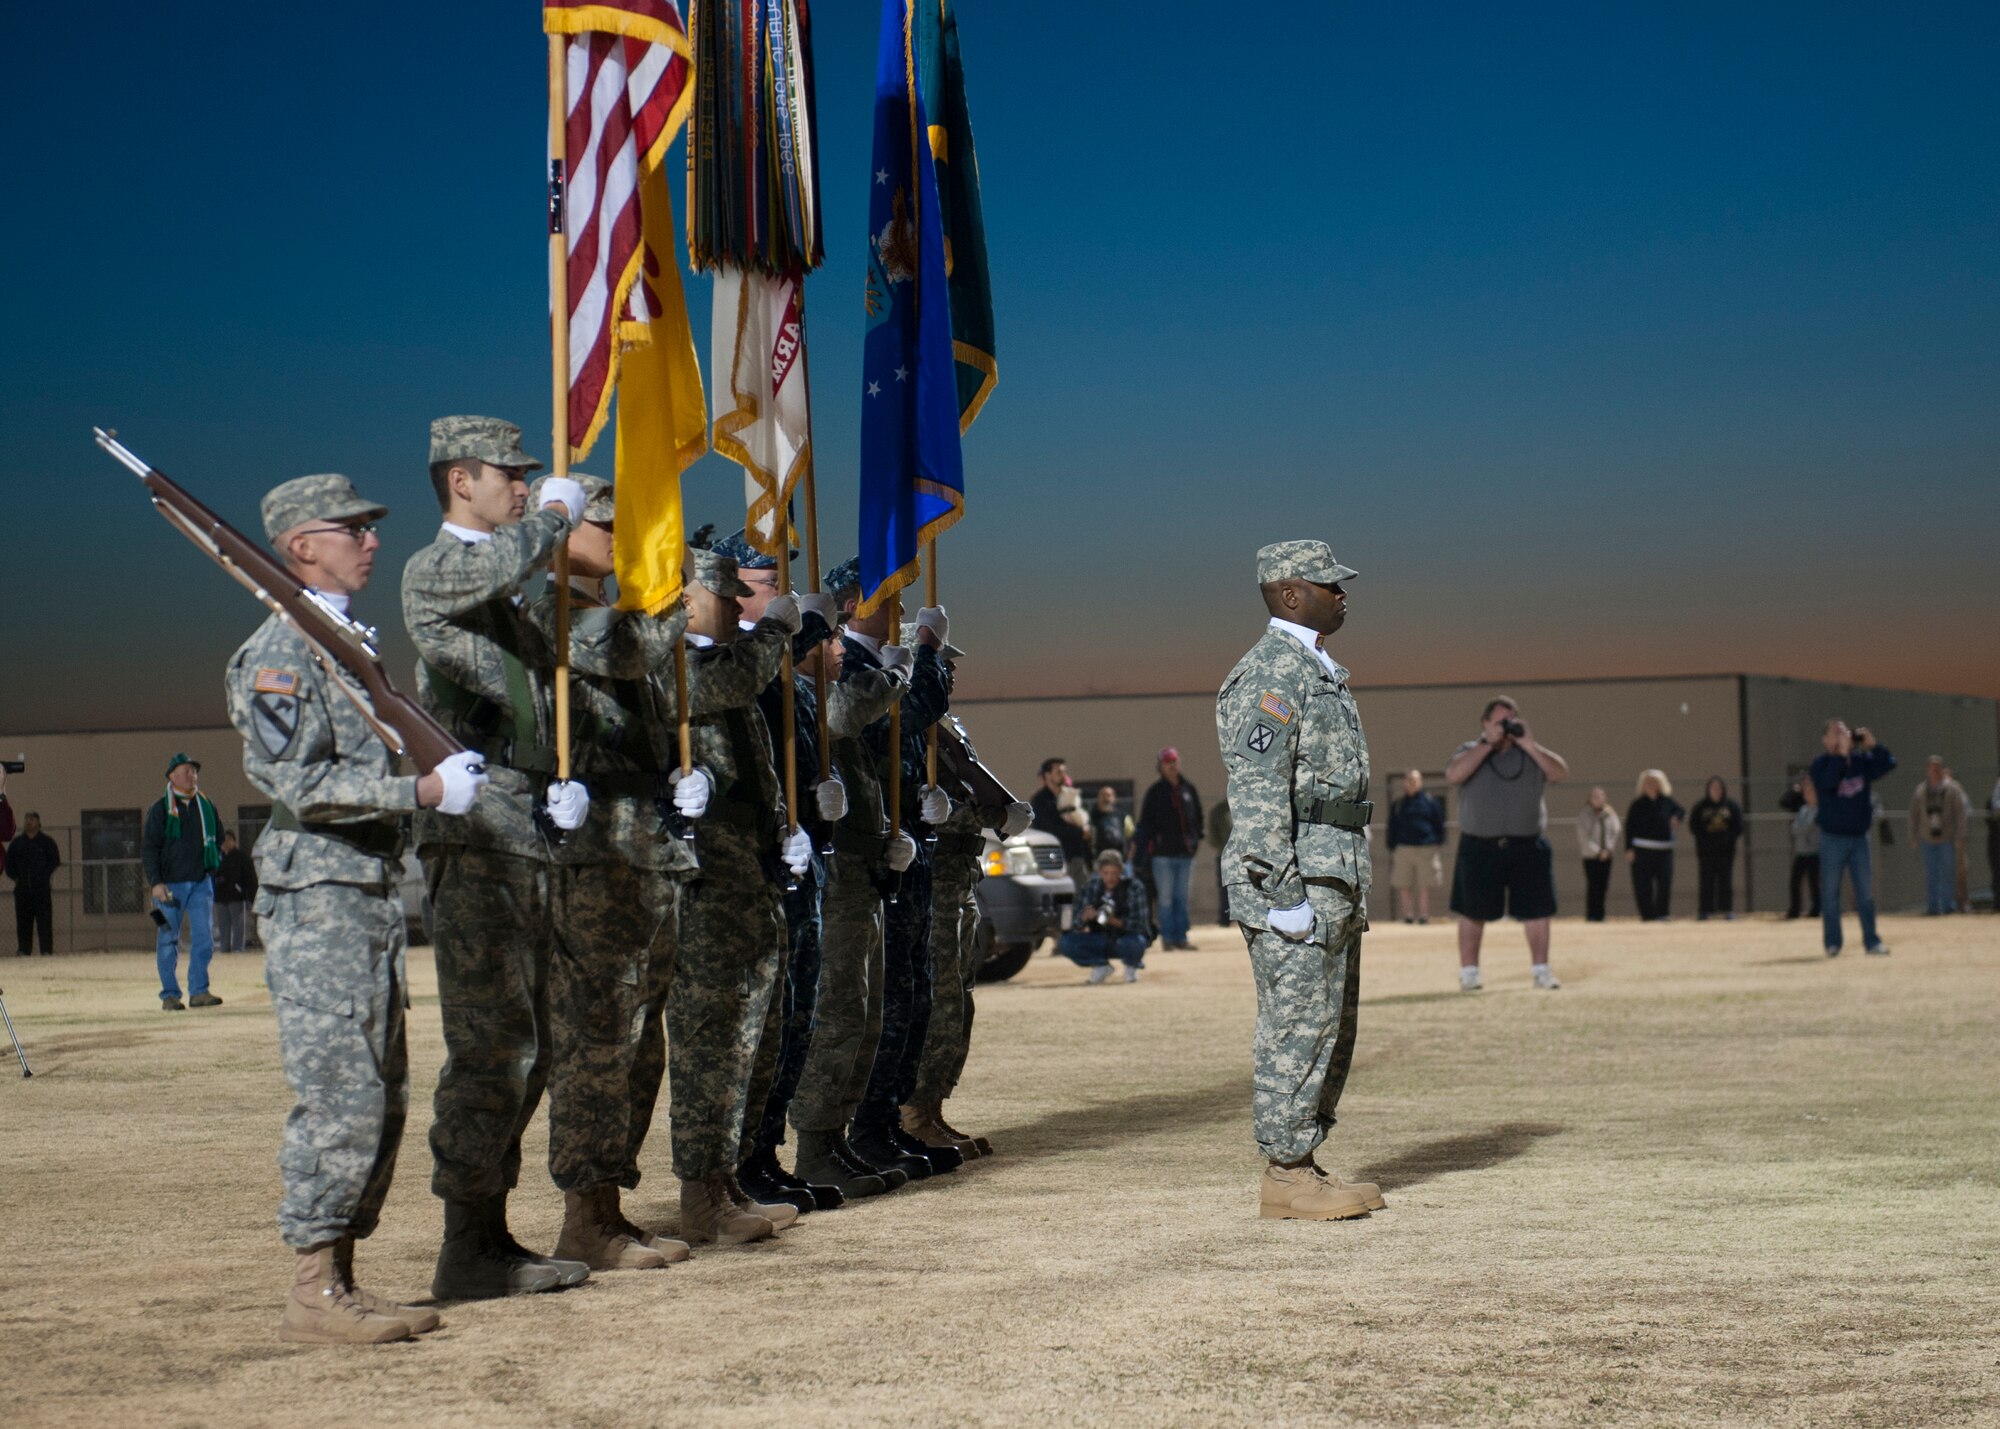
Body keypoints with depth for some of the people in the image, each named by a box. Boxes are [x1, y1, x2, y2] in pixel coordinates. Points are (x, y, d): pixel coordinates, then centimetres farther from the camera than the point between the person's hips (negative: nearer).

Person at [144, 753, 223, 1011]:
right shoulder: (160, 809, -3)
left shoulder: (206, 805, 9)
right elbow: (148, 847, -6)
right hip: (170, 884, -3)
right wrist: (156, 882, -14)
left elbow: (218, 835, 26)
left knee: (204, 938, -4)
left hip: (201, 882, 4)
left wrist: (216, 860, 13)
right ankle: (170, 995, 8)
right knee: (168, 941, 2)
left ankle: (199, 991, 2)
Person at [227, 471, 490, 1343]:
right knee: (339, 1099, -10)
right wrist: (426, 792, -20)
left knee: (382, 1101, 9)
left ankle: (341, 1282, 15)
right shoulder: (278, 653, -10)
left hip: (370, 901, 9)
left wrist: (457, 777, 13)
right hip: (318, 903, -9)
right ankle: (314, 1295, -5)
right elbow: (298, 782, -21)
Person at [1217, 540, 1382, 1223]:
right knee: (1297, 1026, -7)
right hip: (1293, 875, -10)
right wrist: (1284, 892, -24)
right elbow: (1256, 791, -20)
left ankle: (1302, 1162, 19)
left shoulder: (1320, 671, 19)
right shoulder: (1269, 673, -13)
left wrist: (1349, 891, 22)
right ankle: (1285, 1178, -2)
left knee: (1333, 1025, 13)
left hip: (1333, 877, 10)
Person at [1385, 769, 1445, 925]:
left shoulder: (1431, 803, 8)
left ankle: (1423, 915, 3)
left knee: (1424, 886, -1)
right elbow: (1392, 829, 15)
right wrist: (1392, 849, 6)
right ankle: (1408, 915, 1)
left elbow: (1439, 825, 10)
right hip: (1403, 849, 2)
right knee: (1403, 886, -3)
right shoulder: (1397, 806, 13)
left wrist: (1437, 844, 2)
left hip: (1426, 849, -2)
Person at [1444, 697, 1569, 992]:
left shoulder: (1531, 754, 9)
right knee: (1473, 912, 3)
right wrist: (1488, 743, -18)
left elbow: (1561, 773, -7)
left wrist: (1528, 744, -14)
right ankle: (1468, 972, 13)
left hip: (1527, 845, 1)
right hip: (1479, 846, -1)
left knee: (1536, 909, -1)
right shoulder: (1471, 751, 4)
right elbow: (1453, 774, -18)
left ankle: (1541, 971, 8)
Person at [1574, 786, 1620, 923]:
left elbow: (1615, 832, 3)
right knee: (1592, 886, -8)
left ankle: (1599, 915, 9)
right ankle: (1590, 915, -4)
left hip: (1606, 856, 3)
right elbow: (1584, 836, -5)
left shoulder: (1610, 814, 5)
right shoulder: (1584, 816, -2)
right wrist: (1598, 851, -9)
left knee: (1603, 886, 2)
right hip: (1590, 856, -3)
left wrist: (1607, 849, -9)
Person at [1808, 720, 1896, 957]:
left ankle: (1871, 941, 11)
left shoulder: (1861, 761, 5)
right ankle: (1832, 943, 8)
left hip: (1859, 837, 4)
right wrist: (1842, 752, -25)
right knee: (1830, 892, 1)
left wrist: (1872, 744, -9)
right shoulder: (1821, 765, -8)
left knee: (1866, 892, 6)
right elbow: (1827, 781, -27)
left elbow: (1888, 763, 2)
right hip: (1832, 838, -4)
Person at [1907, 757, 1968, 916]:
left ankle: (1949, 906, 7)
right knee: (1931, 874, 5)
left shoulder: (1952, 788, -1)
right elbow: (1914, 814, 11)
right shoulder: (1921, 790, 6)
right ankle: (1932, 906, 10)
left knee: (1948, 873, -1)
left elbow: (1960, 813, -3)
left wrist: (1959, 836, -8)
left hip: (1947, 838, -2)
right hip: (1927, 839, 2)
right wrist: (1913, 836, 9)